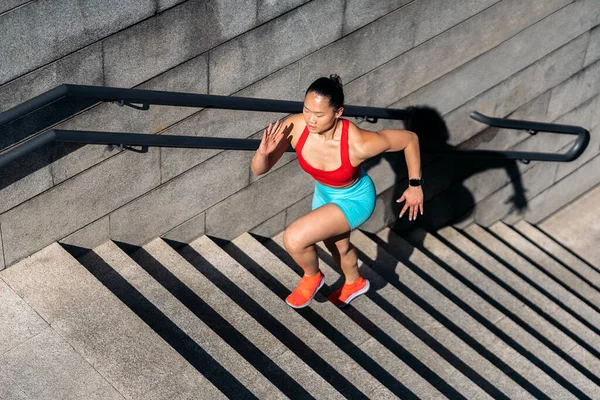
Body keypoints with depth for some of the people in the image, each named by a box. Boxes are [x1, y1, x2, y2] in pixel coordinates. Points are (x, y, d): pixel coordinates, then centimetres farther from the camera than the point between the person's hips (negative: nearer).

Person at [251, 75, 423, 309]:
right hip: (324, 193, 5)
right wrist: (263, 152, -43)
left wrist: (415, 185, -12)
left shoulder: (358, 144, -39)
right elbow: (258, 170, -20)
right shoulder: (294, 127, -30)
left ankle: (312, 277, 15)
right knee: (338, 246, 32)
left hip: (354, 200, -5)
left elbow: (409, 139, -22)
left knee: (294, 239, -21)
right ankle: (354, 283, 66)